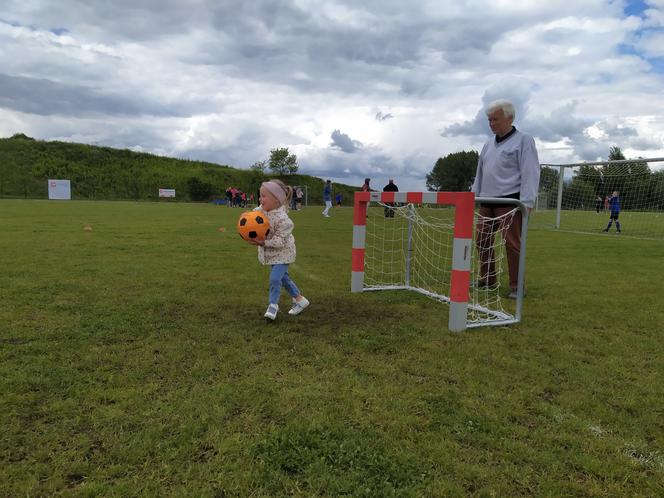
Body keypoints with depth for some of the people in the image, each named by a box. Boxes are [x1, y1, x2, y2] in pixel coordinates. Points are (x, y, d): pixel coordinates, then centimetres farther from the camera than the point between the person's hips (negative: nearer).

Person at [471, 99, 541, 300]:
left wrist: (527, 202, -17)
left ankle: (516, 286, 4)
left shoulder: (523, 140, -2)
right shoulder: (489, 144, 19)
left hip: (510, 201, -7)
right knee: (482, 240, 8)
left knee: (512, 243, -6)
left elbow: (530, 173, -10)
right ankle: (487, 279, 23)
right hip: (487, 201, 7)